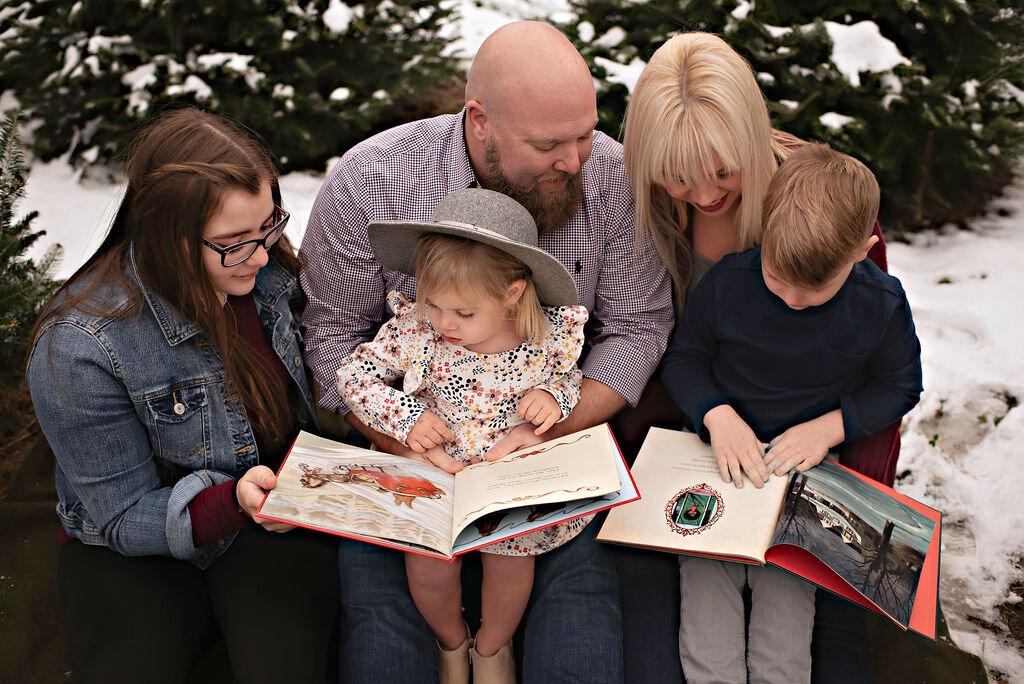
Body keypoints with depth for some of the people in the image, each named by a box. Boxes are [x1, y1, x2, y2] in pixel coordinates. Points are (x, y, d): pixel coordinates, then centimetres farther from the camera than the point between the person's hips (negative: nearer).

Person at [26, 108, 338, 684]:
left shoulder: (265, 270, -8)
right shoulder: (78, 347, -24)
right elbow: (125, 518, -17)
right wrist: (233, 501, -35)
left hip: (278, 515, 2)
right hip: (138, 549, -2)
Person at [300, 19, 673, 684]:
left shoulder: (613, 176, -10)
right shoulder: (368, 181, -13)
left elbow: (636, 327, -3)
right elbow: (333, 331, -4)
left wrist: (549, 429, -17)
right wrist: (403, 444, -17)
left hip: (558, 433, 1)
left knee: (584, 574, -21)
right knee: (375, 581, -19)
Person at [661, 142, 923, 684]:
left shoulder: (881, 304, -9)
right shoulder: (726, 283, -10)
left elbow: (898, 388, 5)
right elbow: (684, 357, 2)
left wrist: (829, 427, -11)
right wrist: (715, 414, -17)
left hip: (804, 467, 0)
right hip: (723, 457, 1)